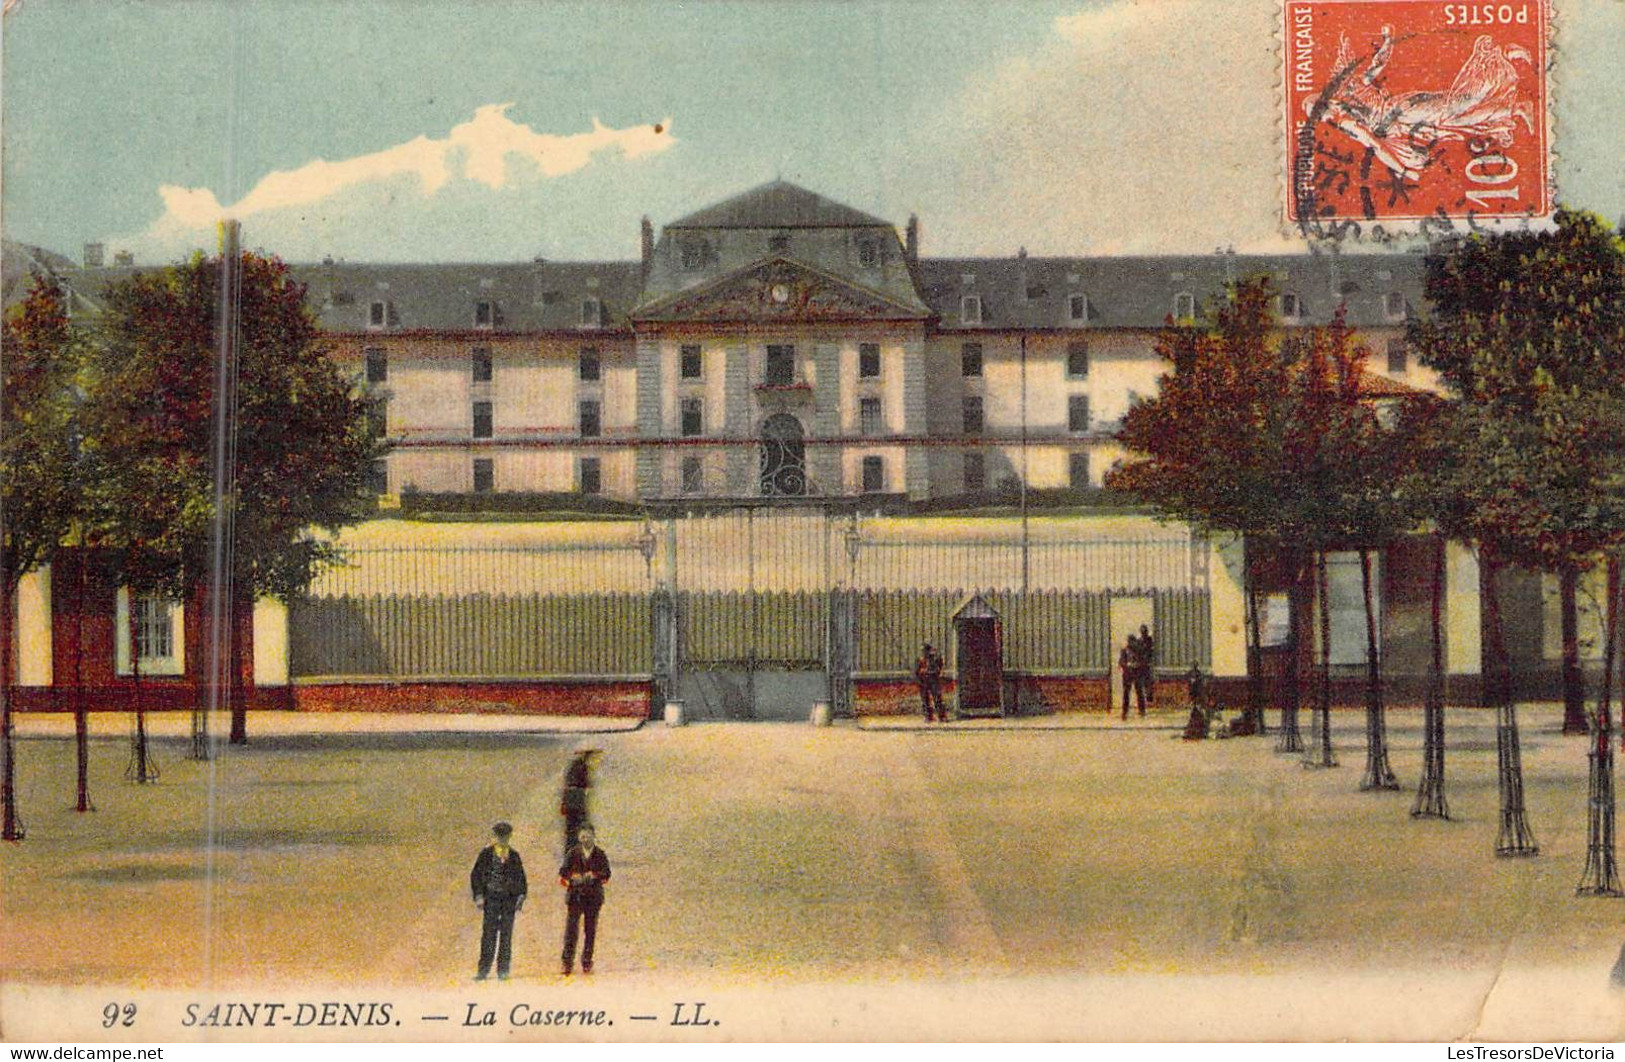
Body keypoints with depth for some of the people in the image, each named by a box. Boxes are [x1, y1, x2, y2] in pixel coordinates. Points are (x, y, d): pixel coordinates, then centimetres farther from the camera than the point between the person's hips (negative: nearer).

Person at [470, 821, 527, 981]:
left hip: (509, 898, 2)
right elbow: (476, 875, 4)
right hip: (491, 897, -2)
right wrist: (478, 895, -5)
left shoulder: (514, 856, 13)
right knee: (489, 933, -5)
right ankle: (484, 969, -2)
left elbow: (520, 877, 17)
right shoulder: (486, 853, 5)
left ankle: (503, 969, 5)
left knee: (506, 934, 1)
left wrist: (521, 896, 6)